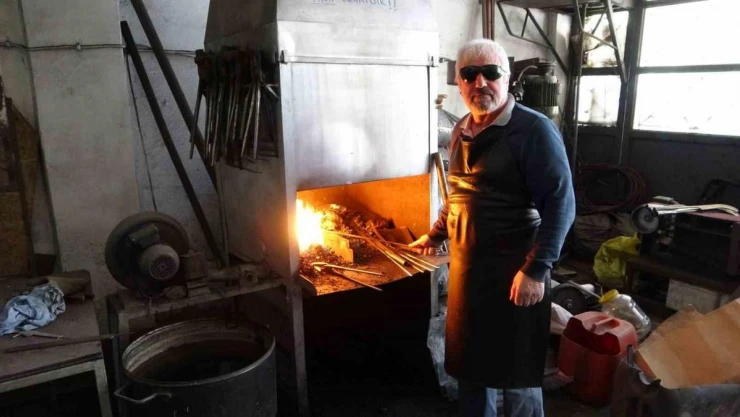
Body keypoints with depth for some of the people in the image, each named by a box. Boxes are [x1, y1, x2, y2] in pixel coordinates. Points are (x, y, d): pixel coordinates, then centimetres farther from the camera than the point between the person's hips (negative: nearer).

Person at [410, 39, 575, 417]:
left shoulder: (534, 130, -13)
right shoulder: (461, 132, 9)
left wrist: (537, 269, -22)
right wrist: (436, 234, 27)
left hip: (513, 270, -7)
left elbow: (560, 203, -17)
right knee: (469, 360, 21)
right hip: (465, 265, 7)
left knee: (516, 371, 8)